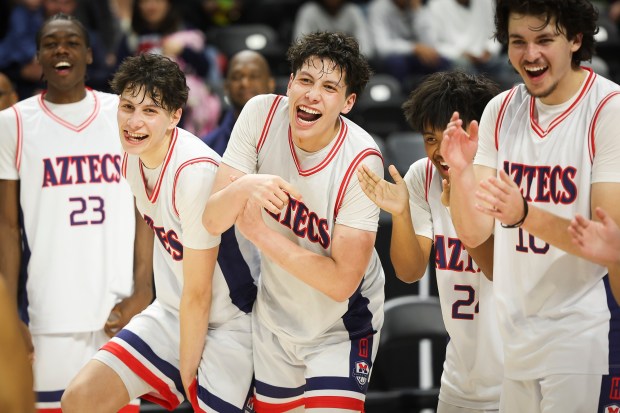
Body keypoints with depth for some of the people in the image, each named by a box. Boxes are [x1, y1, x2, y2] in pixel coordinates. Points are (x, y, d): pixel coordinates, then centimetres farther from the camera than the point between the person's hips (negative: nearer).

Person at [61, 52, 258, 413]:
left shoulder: (196, 172, -27)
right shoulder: (134, 154, -4)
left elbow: (198, 295, -19)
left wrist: (186, 373, -11)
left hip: (226, 325, -7)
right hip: (170, 313, 7)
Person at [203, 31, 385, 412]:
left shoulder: (361, 162, -26)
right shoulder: (261, 115, -16)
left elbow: (341, 281, -26)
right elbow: (212, 221, -16)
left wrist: (257, 230, -23)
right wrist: (244, 187, -38)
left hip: (342, 326, -4)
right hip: (274, 319, 4)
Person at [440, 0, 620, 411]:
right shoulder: (500, 111, 3)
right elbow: (474, 234, 0)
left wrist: (524, 214, -33)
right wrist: (459, 172, -20)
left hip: (586, 338, -5)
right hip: (517, 341, 5)